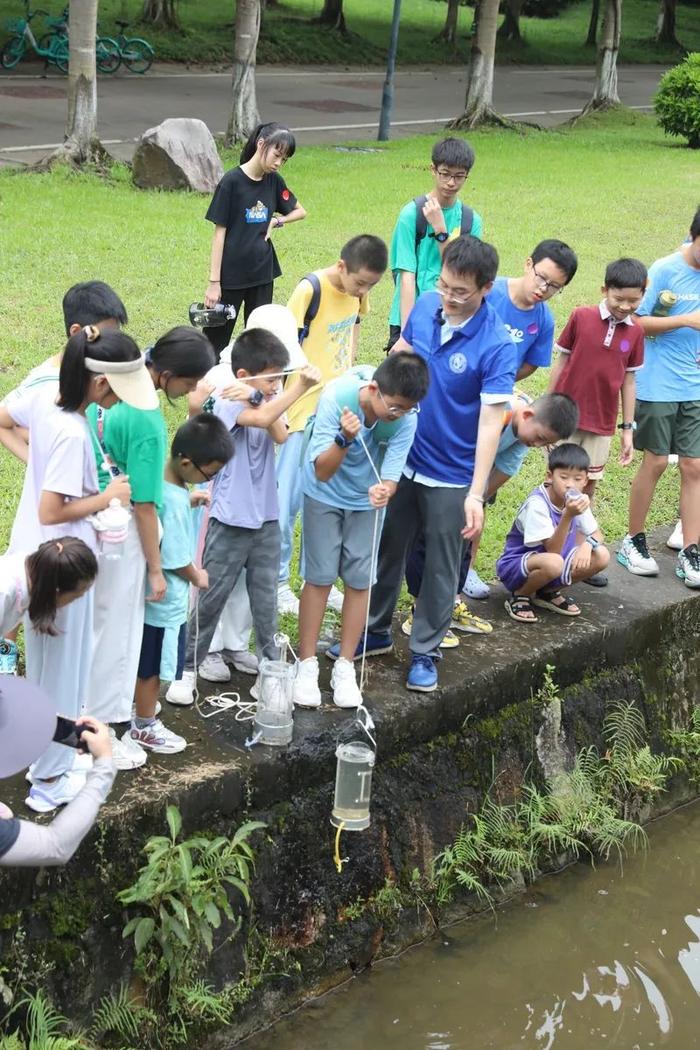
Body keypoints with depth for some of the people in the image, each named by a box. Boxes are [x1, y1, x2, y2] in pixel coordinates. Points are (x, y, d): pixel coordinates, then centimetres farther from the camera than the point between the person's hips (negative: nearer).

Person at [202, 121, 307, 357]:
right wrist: (214, 281, -12)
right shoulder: (232, 181, -11)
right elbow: (220, 232, -10)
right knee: (216, 338, 1)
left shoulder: (274, 181, 3)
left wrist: (277, 221, -1)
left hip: (262, 273, 5)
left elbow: (300, 211, 19)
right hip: (231, 274, -5)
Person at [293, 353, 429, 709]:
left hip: (367, 499, 2)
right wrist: (344, 440, -50)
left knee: (359, 581, 1)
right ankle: (307, 665, 9)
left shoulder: (405, 419, -26)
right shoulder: (337, 397, -33)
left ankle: (344, 667, 14)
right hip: (325, 496, -2)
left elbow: (391, 477, -24)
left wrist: (384, 490, -48)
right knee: (319, 577, -3)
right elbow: (321, 472, -31)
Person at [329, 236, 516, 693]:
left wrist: (476, 494, -32)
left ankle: (426, 652, 26)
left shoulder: (496, 346, -24)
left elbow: (490, 421, -26)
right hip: (403, 459, 5)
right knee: (387, 549, 19)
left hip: (451, 476, -5)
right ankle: (376, 632, 37)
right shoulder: (426, 306, -7)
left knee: (440, 567, 10)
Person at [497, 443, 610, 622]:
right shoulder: (537, 504, -26)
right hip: (515, 566, -7)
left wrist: (588, 543, -20)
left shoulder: (577, 500, -4)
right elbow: (553, 550, -30)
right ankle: (519, 596, -9)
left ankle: (548, 592, 7)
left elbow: (597, 534, 5)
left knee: (601, 556, -10)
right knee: (554, 562, -39)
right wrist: (568, 516, -43)